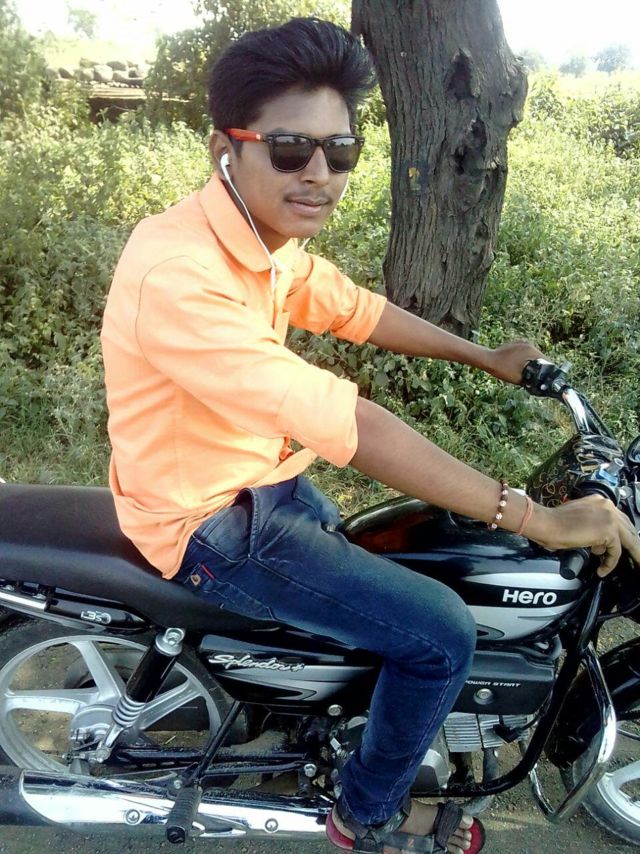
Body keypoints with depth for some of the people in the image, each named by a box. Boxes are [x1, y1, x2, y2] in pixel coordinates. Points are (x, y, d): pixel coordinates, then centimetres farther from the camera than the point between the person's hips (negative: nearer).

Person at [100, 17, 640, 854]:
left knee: (371, 572, 30)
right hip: (211, 524, -9)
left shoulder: (271, 238, -3)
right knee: (441, 633, -8)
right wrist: (534, 518, -34)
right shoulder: (178, 274, -33)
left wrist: (486, 357, 14)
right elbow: (347, 427, -38)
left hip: (258, 475, 9)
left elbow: (356, 309, 12)